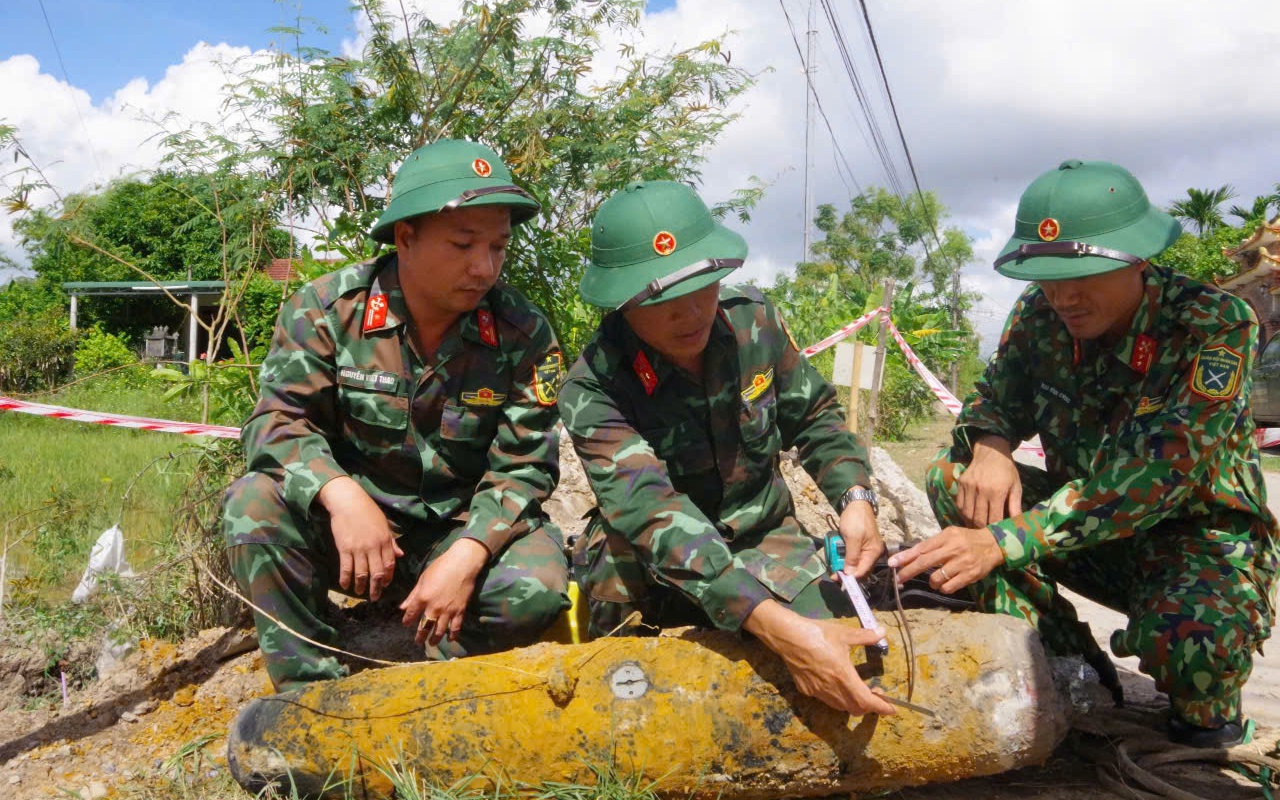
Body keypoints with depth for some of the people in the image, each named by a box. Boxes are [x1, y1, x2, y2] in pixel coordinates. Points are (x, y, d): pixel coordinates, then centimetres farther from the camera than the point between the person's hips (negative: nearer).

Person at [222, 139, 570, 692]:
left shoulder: (523, 332, -10)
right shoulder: (326, 308, -9)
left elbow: (524, 466, -10)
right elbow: (279, 419, -13)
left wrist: (467, 556, -26)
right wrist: (340, 495, -33)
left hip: (460, 531, 0)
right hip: (348, 522, 1)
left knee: (538, 584, -28)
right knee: (254, 503, -26)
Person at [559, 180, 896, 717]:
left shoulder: (753, 321, -8)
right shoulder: (592, 389, -23)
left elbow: (813, 417, 8)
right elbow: (653, 514, -37)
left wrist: (854, 496, -12)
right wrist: (776, 625, -49)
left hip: (762, 536, 4)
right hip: (650, 573, -3)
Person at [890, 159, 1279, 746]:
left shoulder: (1217, 326, -25)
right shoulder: (1039, 312, -8)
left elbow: (1154, 474, -35)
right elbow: (996, 395, 4)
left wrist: (1003, 541, -46)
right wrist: (990, 447, -24)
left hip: (1197, 533, -5)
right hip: (1085, 525, 5)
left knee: (1188, 640, -38)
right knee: (951, 477, -14)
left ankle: (1206, 719, 3)